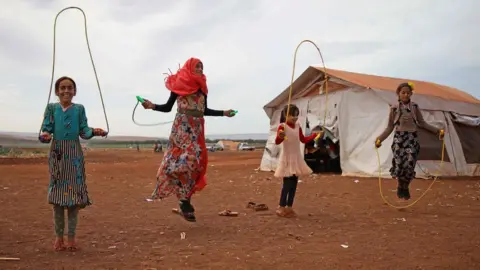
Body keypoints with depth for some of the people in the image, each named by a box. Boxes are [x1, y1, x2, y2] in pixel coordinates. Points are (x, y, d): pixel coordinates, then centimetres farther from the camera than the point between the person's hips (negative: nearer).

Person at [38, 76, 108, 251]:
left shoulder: (79, 109, 4)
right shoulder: (51, 108, 3)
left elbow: (83, 132, 0)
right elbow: (46, 129, -3)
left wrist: (94, 132, -20)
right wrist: (44, 136, -26)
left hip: (74, 154, 0)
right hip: (57, 153, 0)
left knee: (74, 194, 0)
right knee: (57, 194, 2)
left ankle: (71, 237, 10)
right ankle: (59, 236, 13)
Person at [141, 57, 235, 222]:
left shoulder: (202, 87, 16)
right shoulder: (179, 84, 1)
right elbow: (168, 107, 3)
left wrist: (224, 113, 25)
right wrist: (152, 106, -13)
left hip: (197, 128, 6)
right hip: (182, 127, -6)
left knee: (196, 162, -1)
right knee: (186, 159, -18)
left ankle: (185, 202, 4)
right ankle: (185, 203, -12)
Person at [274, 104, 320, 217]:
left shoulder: (298, 127, 10)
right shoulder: (282, 126, -13)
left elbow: (303, 140, 22)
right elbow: (277, 142, -23)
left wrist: (315, 135, 15)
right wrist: (280, 136, -44)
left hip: (297, 158, 7)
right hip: (287, 158, -7)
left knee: (294, 183, 7)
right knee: (287, 184, -10)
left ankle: (289, 207, 14)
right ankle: (281, 207, -1)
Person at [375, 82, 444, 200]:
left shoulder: (415, 107, 4)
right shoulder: (394, 108, 1)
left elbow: (422, 123, 9)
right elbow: (390, 127, 3)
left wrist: (437, 131, 0)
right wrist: (379, 139, -7)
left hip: (412, 138, 1)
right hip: (399, 138, -1)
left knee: (409, 166, -9)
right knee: (399, 165, -9)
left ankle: (405, 188, 16)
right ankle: (400, 187, 19)